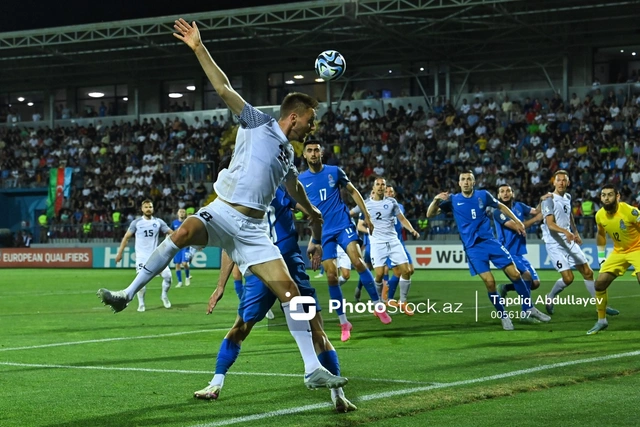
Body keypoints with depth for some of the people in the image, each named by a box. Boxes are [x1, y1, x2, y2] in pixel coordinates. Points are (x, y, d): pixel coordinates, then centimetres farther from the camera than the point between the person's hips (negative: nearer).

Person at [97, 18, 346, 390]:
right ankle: (128, 294, -26)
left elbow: (294, 187, 44)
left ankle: (313, 370, -3)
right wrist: (199, 48, -10)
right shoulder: (258, 123, 5)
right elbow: (224, 88, -3)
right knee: (185, 231, -36)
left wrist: (313, 213, 59)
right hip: (222, 213, -5)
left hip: (253, 228, 5)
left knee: (289, 291, -7)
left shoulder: (287, 154, 22)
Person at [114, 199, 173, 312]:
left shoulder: (158, 222, 4)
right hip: (142, 257, -2)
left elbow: (171, 233, 2)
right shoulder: (136, 222, 0)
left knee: (167, 275, -10)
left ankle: (164, 295, 16)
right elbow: (126, 237, 3)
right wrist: (120, 253, 0)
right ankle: (141, 304, 4)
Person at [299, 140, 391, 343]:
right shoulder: (301, 180, 3)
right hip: (323, 232, 1)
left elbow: (353, 191, 12)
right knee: (331, 276, -4)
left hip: (343, 225, -1)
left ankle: (378, 305, -9)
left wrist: (366, 215, 7)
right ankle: (343, 322, 6)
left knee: (357, 261, -22)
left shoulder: (335, 172, 2)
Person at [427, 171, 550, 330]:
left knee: (515, 274, -2)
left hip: (490, 241, 2)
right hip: (473, 248, -2)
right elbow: (430, 214, -7)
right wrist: (436, 200, -25)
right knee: (489, 282, -13)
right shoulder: (453, 200, -2)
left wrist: (516, 221, 15)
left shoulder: (483, 195, 2)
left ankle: (528, 309, 14)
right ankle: (503, 316, 6)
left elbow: (500, 206, 19)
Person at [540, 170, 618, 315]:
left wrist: (576, 232, 27)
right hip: (555, 243, -7)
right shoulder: (549, 200, -13)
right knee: (568, 278, -14)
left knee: (588, 272, 6)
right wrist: (565, 231, -39)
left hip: (570, 241, 7)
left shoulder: (567, 197, 10)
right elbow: (550, 224, -24)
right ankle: (550, 297, 14)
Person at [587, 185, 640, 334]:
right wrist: (601, 256, 12)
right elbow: (601, 235, 13)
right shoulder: (600, 215, -8)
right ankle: (601, 321, 18)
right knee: (600, 283, 0)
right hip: (618, 251, 6)